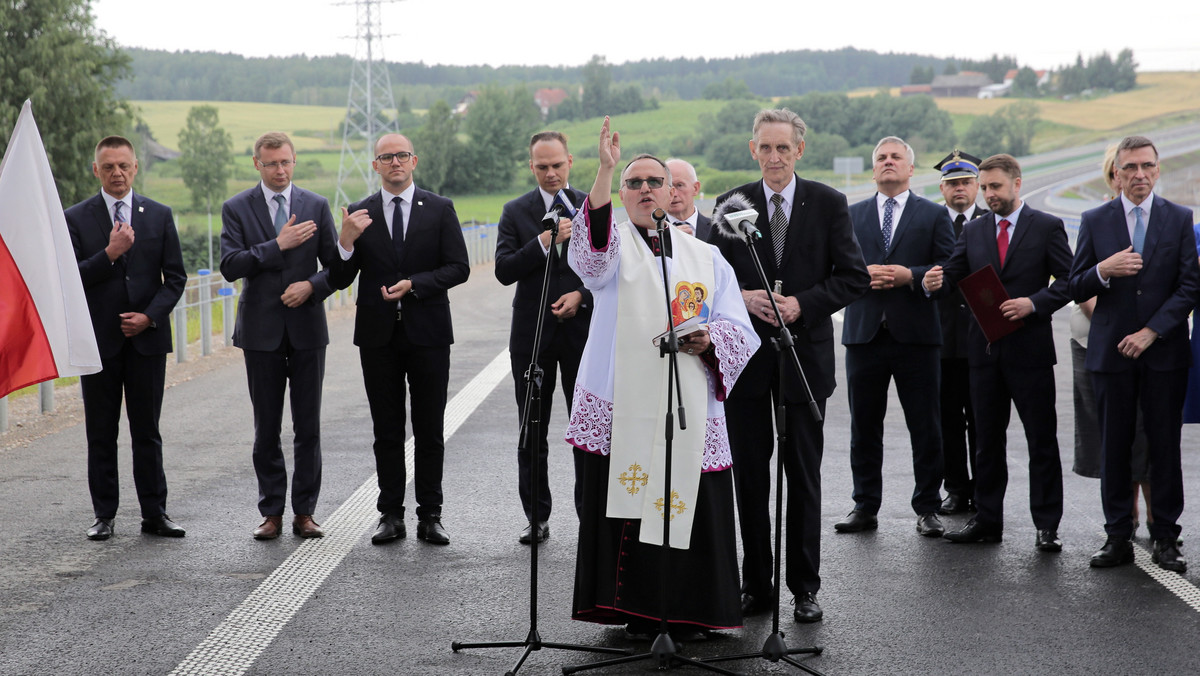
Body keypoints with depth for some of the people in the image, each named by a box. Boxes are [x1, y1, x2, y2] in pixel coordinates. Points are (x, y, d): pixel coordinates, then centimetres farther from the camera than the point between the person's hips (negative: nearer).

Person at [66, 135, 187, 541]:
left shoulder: (159, 216, 7)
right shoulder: (76, 219, 2)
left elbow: (175, 277, 5)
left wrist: (149, 316, -8)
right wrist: (110, 254, -16)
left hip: (147, 337, 1)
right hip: (99, 340, -1)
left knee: (147, 431, 5)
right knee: (101, 433, 4)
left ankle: (154, 514, 9)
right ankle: (104, 515, 12)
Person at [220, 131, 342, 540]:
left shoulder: (317, 207, 6)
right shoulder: (237, 208, 2)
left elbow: (337, 265, 7)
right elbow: (229, 266, -10)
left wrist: (312, 285, -12)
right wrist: (277, 245, -17)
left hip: (307, 329, 1)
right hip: (261, 331, -1)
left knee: (308, 427, 3)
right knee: (266, 429, 4)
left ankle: (304, 512, 10)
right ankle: (272, 513, 12)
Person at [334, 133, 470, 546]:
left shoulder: (440, 210, 2)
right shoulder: (359, 215, 5)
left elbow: (459, 267, -3)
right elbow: (342, 279, 2)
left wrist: (414, 285, -16)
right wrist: (346, 241, -16)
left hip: (427, 333, -1)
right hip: (378, 336, 1)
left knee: (430, 431, 3)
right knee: (386, 431, 6)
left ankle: (430, 516, 10)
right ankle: (391, 515, 13)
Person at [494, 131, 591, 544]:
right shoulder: (516, 212, 4)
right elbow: (504, 271, -7)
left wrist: (582, 296, -12)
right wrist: (544, 242, -19)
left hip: (583, 327, -1)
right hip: (532, 334, 1)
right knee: (532, 432, 7)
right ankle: (537, 517, 16)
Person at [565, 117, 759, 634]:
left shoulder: (705, 257, 16)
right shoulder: (611, 245, 8)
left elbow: (739, 332, 12)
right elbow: (591, 253, -19)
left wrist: (706, 340, -12)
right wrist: (605, 170, -30)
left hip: (688, 407, 2)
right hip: (624, 403, -2)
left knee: (689, 504, -1)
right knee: (627, 499, -6)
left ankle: (688, 609, 12)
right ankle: (636, 607, 6)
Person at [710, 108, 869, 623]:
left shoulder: (828, 203, 1)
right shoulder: (731, 205, 4)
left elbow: (855, 276, -2)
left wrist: (803, 304, -14)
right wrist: (742, 298, -14)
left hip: (806, 354, -1)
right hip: (745, 355, 1)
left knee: (803, 476, 4)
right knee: (749, 475, 6)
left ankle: (805, 587, 13)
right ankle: (755, 585, 16)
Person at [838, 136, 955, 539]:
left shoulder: (934, 215, 7)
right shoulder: (852, 215, 13)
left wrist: (910, 276, -15)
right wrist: (862, 275, -10)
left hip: (915, 335, -2)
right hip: (864, 332, 2)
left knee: (926, 428, 2)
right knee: (864, 426, 7)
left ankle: (927, 509, 10)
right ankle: (865, 507, 15)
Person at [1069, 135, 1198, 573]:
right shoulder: (1095, 221, 7)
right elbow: (1076, 288, 5)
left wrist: (1151, 332, -10)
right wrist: (1104, 270, -16)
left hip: (1164, 352, -1)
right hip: (1111, 352, 1)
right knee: (1114, 448, 2)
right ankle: (1118, 538, 9)